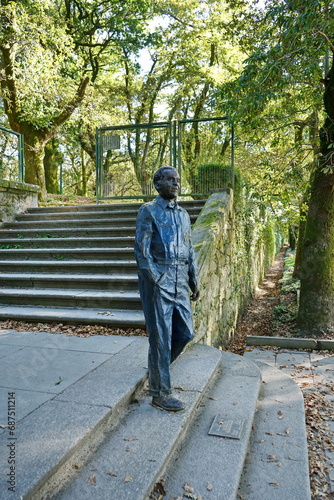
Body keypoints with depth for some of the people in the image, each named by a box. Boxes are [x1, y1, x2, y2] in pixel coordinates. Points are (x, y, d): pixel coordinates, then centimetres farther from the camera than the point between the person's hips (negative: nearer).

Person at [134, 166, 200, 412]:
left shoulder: (183, 214, 16)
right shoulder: (148, 211, -4)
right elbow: (142, 249, -10)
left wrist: (194, 280, 13)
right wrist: (155, 281, -15)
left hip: (180, 282, 7)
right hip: (157, 281, -7)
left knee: (186, 333, 10)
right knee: (161, 337, 0)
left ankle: (159, 366, 36)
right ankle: (160, 393, 15)